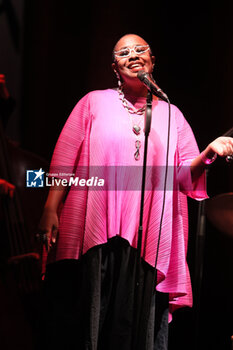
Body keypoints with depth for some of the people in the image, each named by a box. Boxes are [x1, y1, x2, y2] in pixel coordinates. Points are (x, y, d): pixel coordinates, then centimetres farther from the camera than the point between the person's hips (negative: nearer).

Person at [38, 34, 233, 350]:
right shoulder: (95, 102, 11)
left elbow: (184, 175, 10)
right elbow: (64, 160, 5)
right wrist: (51, 209, -5)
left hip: (147, 241, 2)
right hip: (92, 234, -1)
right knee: (85, 320, 0)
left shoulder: (170, 114, 16)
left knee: (139, 320, 2)